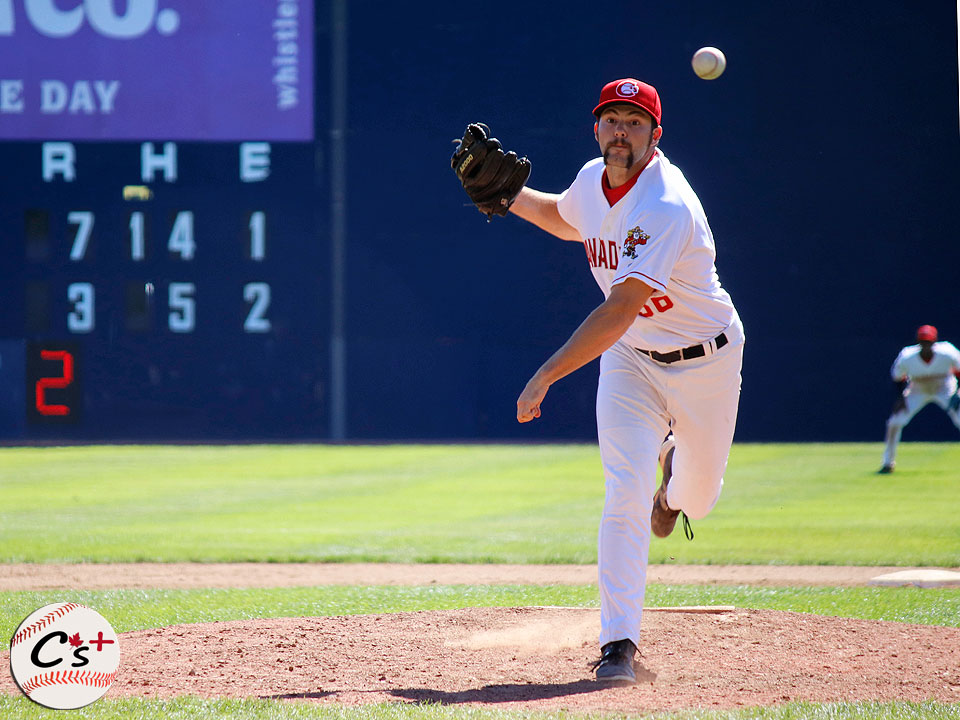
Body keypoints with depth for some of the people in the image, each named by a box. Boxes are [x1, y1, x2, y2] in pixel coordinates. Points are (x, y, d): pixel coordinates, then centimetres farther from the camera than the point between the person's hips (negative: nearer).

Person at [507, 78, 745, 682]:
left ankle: (675, 483, 54)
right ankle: (619, 644, -14)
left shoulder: (667, 208, -33)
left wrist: (547, 376, -44)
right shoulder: (592, 180, -8)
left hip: (706, 360, -4)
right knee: (626, 495, -14)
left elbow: (619, 311, -40)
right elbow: (565, 219, 20)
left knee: (698, 497, 15)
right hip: (630, 359, 4)